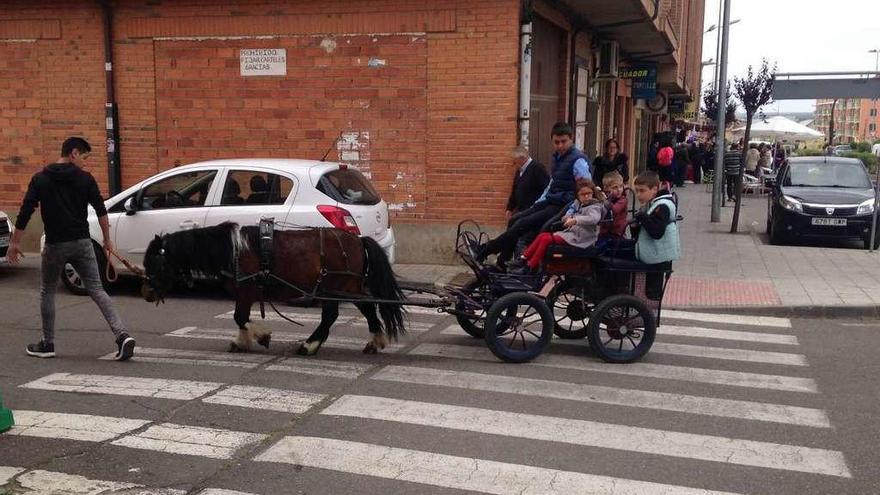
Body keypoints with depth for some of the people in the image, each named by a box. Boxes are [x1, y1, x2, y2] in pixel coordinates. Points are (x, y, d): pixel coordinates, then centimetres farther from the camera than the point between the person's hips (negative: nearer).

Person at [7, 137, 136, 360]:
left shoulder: (40, 179, 3)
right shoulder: (85, 178, 1)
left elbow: (25, 212, -1)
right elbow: (101, 210, -2)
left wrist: (15, 243, 6)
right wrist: (107, 239, 8)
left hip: (55, 245, 0)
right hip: (82, 242, 0)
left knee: (47, 292, 17)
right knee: (97, 290, 1)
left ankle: (47, 344, 21)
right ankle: (122, 335, -14)